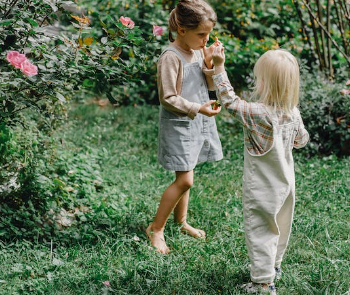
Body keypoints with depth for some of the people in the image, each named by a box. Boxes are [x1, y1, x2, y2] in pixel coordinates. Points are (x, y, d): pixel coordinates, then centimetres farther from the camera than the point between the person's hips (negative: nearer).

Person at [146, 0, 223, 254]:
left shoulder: (200, 50, 3)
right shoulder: (171, 57, -19)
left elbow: (210, 85, 8)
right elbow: (169, 99, -18)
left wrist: (209, 64, -10)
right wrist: (197, 108, -24)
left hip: (198, 122, 7)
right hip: (178, 124, -7)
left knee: (185, 177, 17)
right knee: (185, 180, -8)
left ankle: (181, 221, 34)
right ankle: (156, 229, 7)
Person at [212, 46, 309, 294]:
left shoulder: (259, 114, -28)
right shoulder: (293, 112, -7)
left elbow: (229, 100, -20)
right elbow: (301, 140, 7)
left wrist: (219, 67, -16)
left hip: (262, 190, -7)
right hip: (285, 185, 7)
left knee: (260, 232, 5)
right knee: (279, 227, 24)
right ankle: (274, 266, 45)